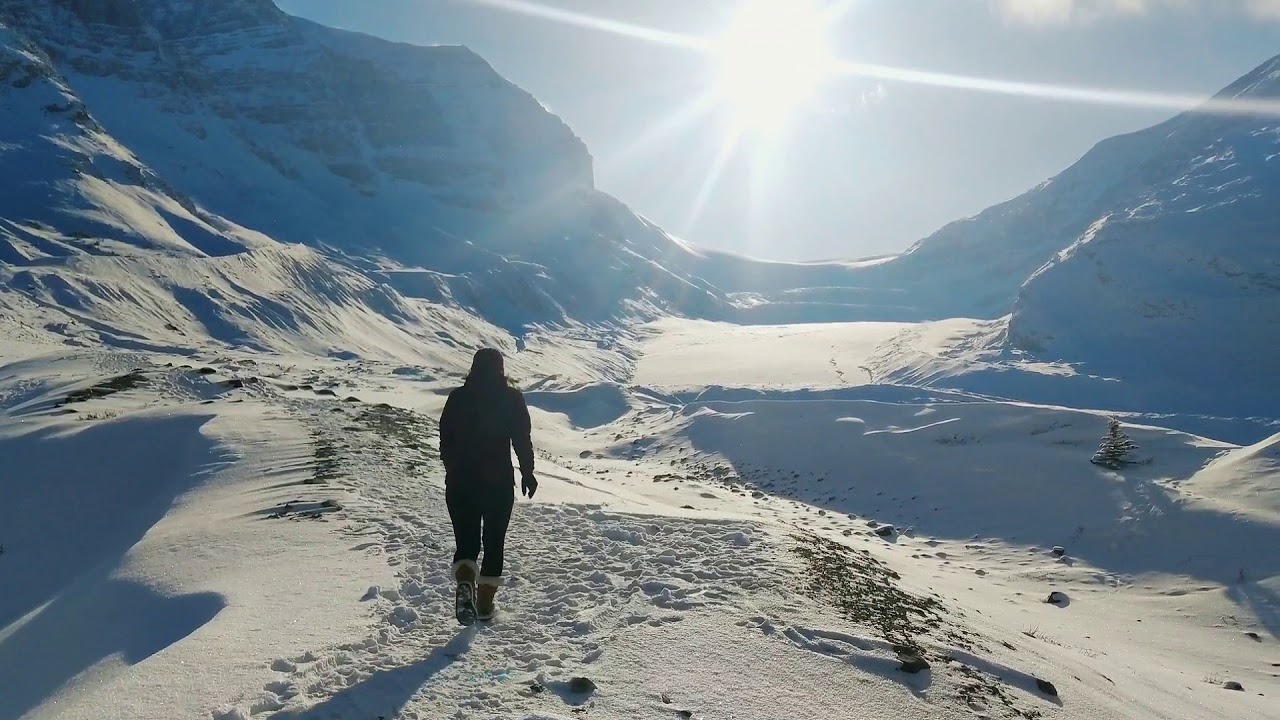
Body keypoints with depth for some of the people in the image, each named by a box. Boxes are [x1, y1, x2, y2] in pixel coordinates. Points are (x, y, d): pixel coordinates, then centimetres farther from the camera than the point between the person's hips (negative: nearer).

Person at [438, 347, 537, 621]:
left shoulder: (457, 397, 0)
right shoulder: (512, 398, -4)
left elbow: (445, 440, 4)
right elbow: (522, 440, -4)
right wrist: (527, 473, 7)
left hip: (460, 481, 1)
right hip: (499, 482, -1)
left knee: (466, 541, 10)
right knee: (494, 542, 13)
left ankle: (464, 585, -18)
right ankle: (484, 604, 16)